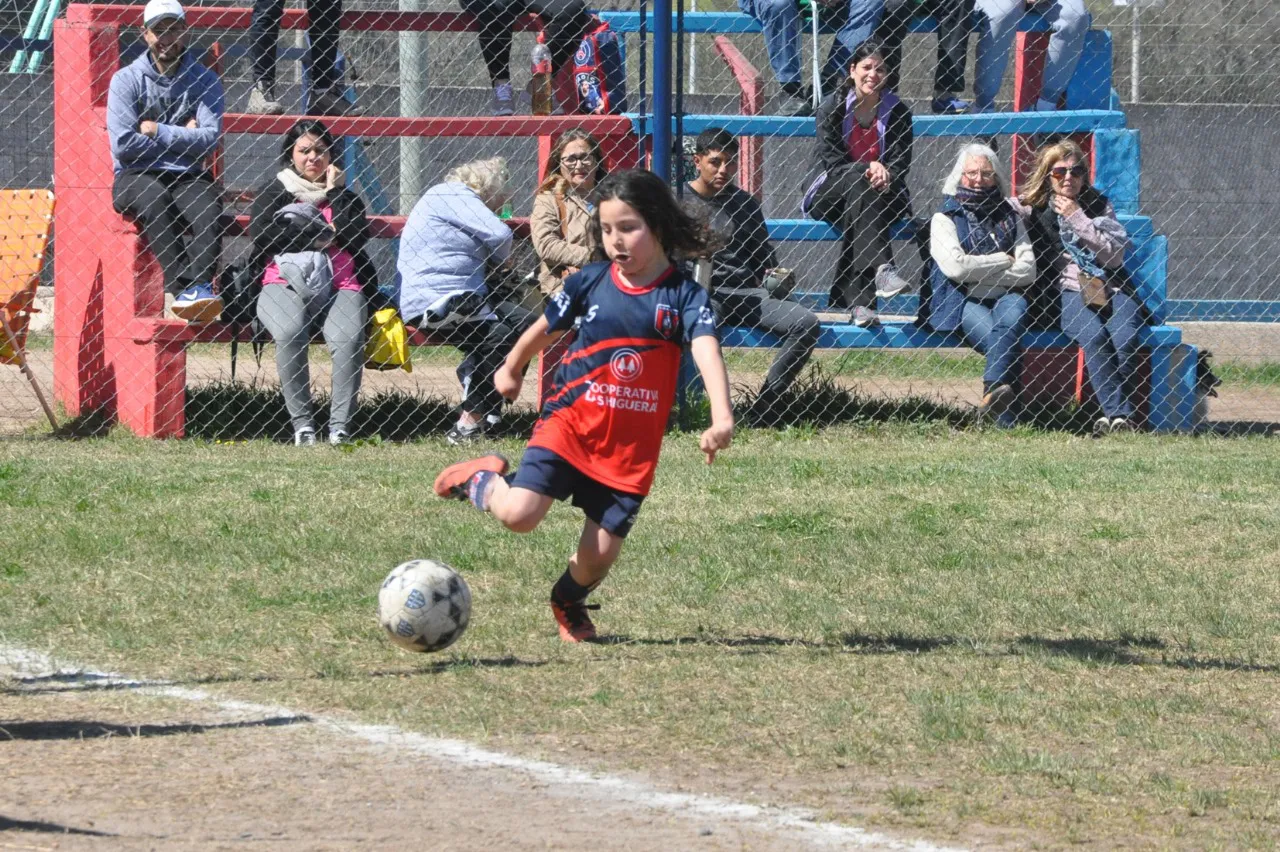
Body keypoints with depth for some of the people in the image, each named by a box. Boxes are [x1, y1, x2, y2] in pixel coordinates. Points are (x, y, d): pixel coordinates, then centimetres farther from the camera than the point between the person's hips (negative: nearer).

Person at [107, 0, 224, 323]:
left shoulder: (204, 80, 8)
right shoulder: (127, 80, 3)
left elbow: (210, 139, -6)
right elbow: (123, 145, -9)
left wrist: (158, 132, -8)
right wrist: (182, 138, -2)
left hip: (188, 177, 2)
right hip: (136, 177, -2)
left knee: (208, 208, -33)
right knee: (155, 200, -37)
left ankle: (200, 287, -49)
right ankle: (184, 286, -48)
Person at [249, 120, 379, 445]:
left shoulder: (345, 197, 25)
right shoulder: (272, 193, 20)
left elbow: (356, 239, 4)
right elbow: (261, 235, 0)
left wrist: (335, 192, 8)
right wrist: (320, 237, 1)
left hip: (339, 286, 1)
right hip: (285, 284, -1)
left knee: (348, 338, -33)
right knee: (290, 333, -36)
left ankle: (340, 425, -32)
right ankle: (302, 423, -31)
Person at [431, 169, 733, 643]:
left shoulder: (683, 297, -8)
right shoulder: (589, 283, 0)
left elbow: (707, 351, -23)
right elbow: (544, 329, 18)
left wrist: (722, 418, -40)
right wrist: (510, 370, 33)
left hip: (631, 447, 0)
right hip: (571, 423, 0)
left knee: (601, 552, -2)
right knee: (519, 515, -19)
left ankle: (568, 601, 32)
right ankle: (483, 480, 15)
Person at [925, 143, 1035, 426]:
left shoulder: (1009, 217, 20)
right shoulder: (945, 218, 11)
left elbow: (1027, 271, 6)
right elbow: (955, 266, -8)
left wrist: (978, 271, -3)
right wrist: (1003, 261, 1)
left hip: (1005, 298, 2)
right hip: (962, 302, -2)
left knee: (1011, 318, -36)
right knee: (997, 335, -34)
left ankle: (993, 391, -53)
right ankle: (1008, 418, -48)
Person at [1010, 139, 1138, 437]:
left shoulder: (1099, 205, 17)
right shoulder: (1032, 208, 13)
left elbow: (1115, 255, 4)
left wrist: (1078, 219, -1)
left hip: (1111, 290, 2)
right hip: (1069, 292, -2)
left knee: (1125, 341, -30)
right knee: (1094, 336, -34)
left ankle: (1117, 415, -24)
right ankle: (1119, 413, -36)